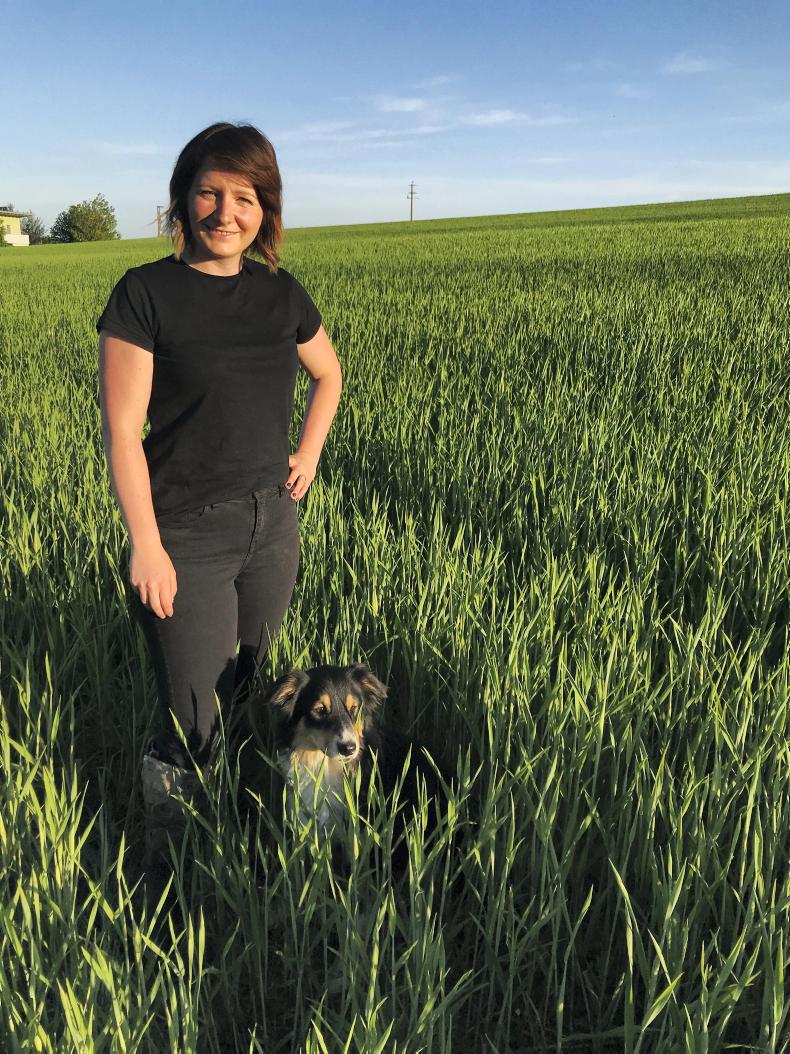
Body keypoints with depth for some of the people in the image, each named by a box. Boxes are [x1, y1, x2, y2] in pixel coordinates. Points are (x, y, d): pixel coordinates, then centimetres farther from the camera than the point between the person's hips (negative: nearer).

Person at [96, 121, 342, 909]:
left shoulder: (281, 294, 4)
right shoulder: (146, 293, -10)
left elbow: (328, 375, 22)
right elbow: (120, 427, -12)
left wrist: (309, 453, 9)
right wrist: (145, 544, -15)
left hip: (273, 523, 5)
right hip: (187, 533, -5)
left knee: (253, 694, 18)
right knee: (192, 721, -2)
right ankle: (165, 874, 23)